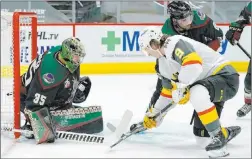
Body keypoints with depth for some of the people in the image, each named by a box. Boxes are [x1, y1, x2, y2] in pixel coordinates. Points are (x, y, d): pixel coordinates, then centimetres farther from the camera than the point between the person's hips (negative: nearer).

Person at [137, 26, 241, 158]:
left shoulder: (174, 43, -17)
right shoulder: (163, 63, 15)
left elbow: (194, 63, -35)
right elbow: (168, 91, 25)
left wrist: (180, 86, -27)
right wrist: (154, 114, 27)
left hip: (226, 76, -11)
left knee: (197, 93, -36)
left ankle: (219, 136, -26)